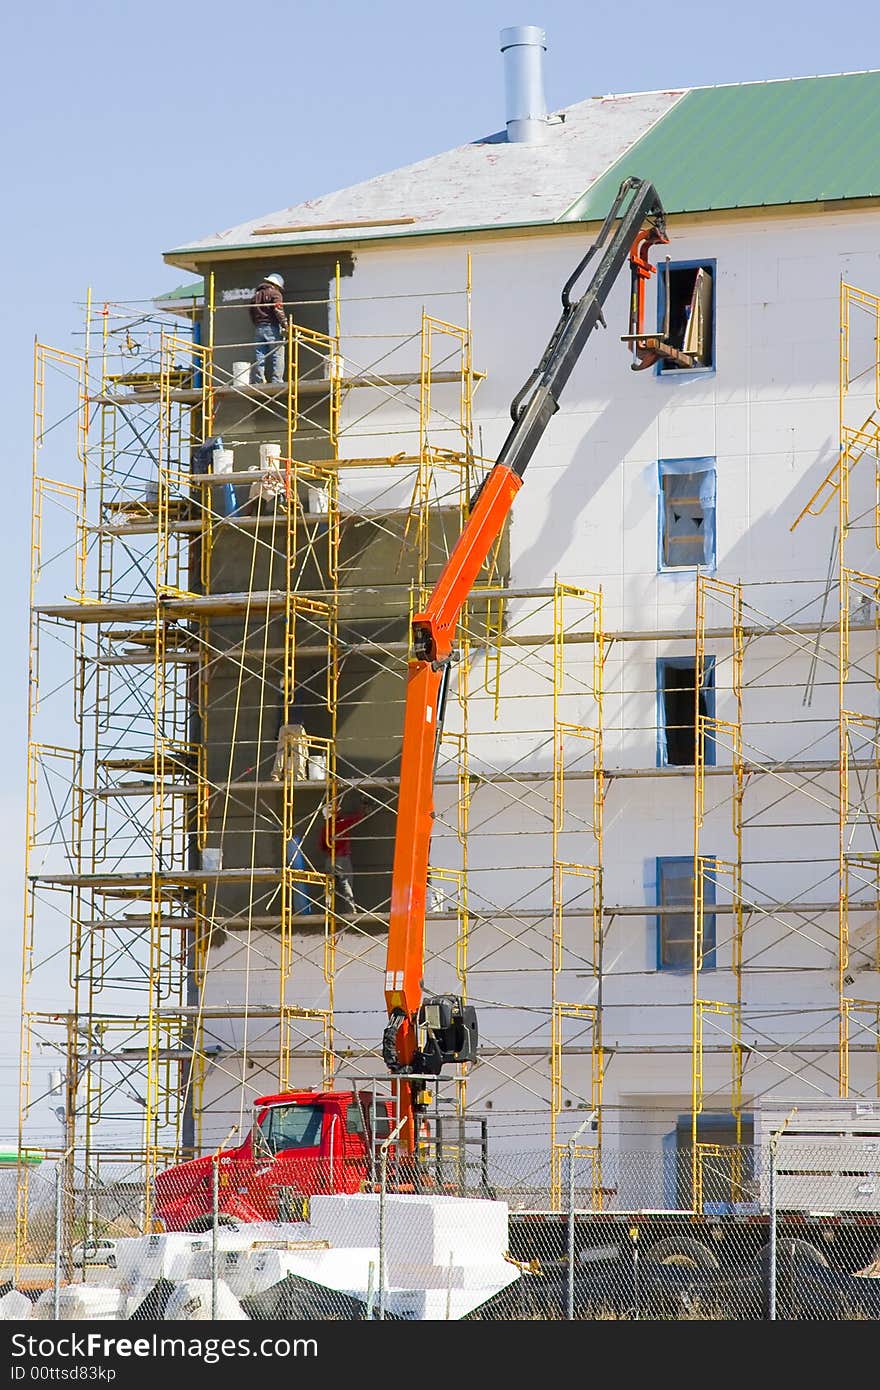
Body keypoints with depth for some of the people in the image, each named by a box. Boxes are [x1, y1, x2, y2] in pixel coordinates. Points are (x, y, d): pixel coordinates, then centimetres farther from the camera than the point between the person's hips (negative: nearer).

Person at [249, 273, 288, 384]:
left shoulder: (256, 295, 19)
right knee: (277, 356, -6)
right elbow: (278, 310, -13)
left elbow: (252, 313, 20)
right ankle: (276, 381, -14)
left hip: (258, 328, 6)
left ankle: (258, 382, 3)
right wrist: (285, 325, -14)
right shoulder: (275, 293, -2)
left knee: (259, 357, 6)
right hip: (272, 327, -6)